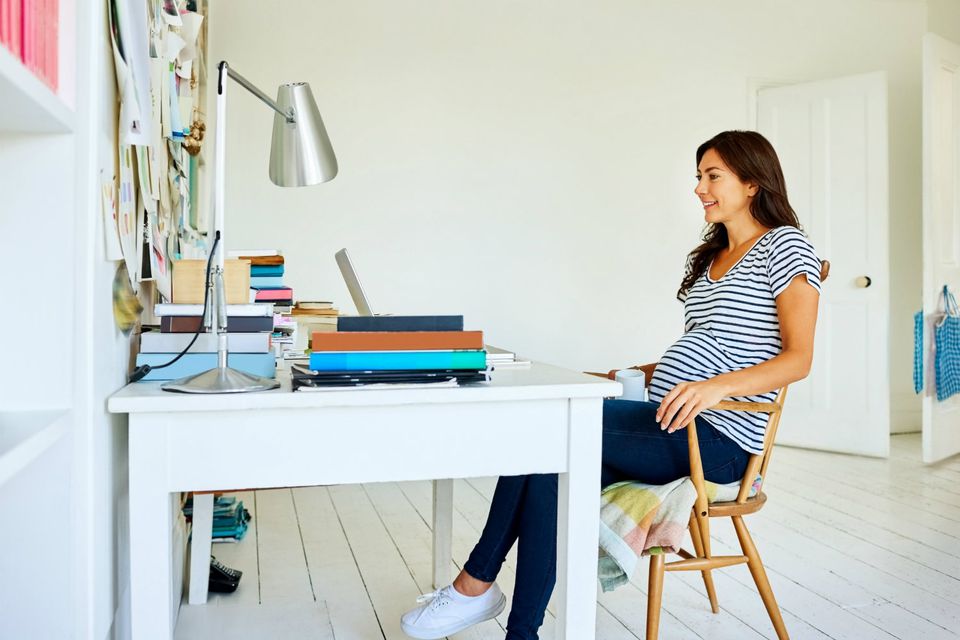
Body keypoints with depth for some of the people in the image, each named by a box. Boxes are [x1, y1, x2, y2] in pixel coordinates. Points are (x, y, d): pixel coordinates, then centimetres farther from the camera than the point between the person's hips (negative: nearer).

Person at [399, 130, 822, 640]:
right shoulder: (709, 257, 23)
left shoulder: (785, 245, -1)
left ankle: (477, 584, -8)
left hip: (717, 436, -7)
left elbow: (798, 358, -11)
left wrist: (719, 385, -27)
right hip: (664, 418, 8)